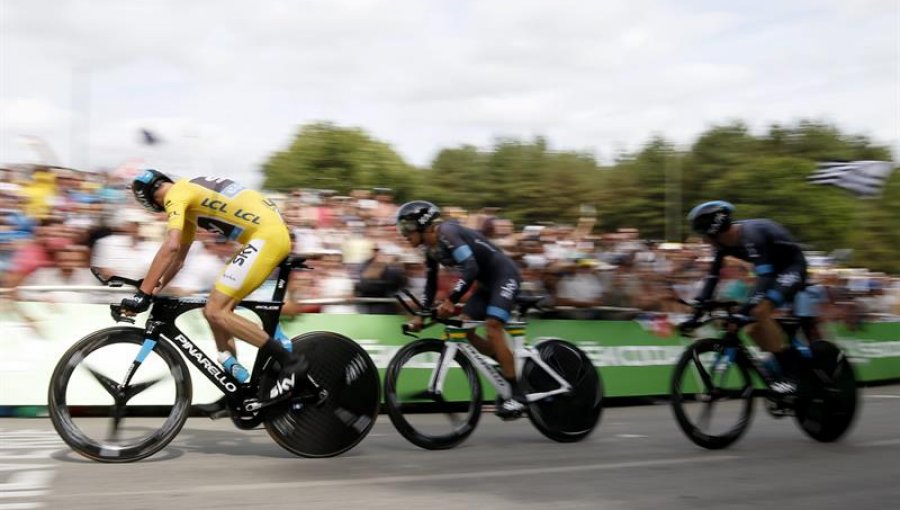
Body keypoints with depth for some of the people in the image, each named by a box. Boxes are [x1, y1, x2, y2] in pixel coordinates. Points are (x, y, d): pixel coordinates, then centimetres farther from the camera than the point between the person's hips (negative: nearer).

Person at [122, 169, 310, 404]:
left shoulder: (175, 195, -5)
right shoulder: (189, 193, 25)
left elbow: (171, 247, -21)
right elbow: (179, 258, 31)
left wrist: (142, 294, -19)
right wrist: (155, 289, 27)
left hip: (266, 235, -10)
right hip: (274, 231, 10)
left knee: (215, 311, -11)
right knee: (218, 310, 13)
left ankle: (291, 362, -11)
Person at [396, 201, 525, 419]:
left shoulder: (446, 234, -22)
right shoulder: (431, 249, 6)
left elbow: (471, 268, -34)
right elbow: (431, 284, 15)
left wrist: (451, 301, -39)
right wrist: (421, 315, 7)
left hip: (505, 275, -9)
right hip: (486, 282, 9)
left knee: (492, 327, -23)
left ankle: (515, 394, -17)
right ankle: (509, 365, 10)